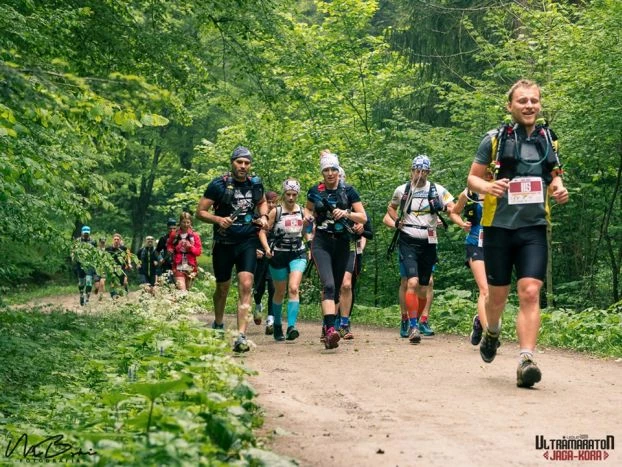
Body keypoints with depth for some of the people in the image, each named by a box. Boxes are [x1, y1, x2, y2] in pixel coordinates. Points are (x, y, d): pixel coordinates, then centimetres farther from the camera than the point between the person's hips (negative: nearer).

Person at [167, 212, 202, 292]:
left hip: (190, 267, 2)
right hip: (178, 266, -2)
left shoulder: (195, 235, 2)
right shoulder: (174, 234, 2)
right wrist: (170, 250, -2)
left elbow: (199, 251, 2)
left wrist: (191, 247, -15)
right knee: (182, 290, -17)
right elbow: (169, 245, 20)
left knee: (187, 290, 13)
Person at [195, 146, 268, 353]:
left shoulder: (255, 184, 2)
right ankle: (218, 325, 41)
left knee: (246, 286, -15)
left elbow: (262, 202, 23)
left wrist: (263, 216, 3)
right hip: (224, 243, -1)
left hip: (247, 242, 1)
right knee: (223, 287, 13)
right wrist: (218, 219, -24)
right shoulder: (219, 184, -8)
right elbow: (200, 211, -6)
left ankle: (241, 336, -17)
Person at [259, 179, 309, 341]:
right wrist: (267, 248, -20)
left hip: (298, 254, 1)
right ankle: (277, 325, 28)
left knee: (293, 288, -18)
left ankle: (291, 326, -23)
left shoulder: (302, 212, 4)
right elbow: (263, 231, -7)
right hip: (279, 255, -1)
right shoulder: (276, 212, -5)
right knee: (280, 292, 9)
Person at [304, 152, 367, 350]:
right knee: (328, 284, -20)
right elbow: (308, 208, 23)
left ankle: (327, 326, 29)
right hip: (322, 242, -2)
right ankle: (331, 330, -33)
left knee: (336, 287, 10)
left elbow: (363, 217, -2)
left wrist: (346, 213, -19)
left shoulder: (348, 191, 0)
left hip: (342, 243, 2)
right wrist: (308, 215, 0)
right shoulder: (315, 191, 3)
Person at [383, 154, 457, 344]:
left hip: (428, 243, 2)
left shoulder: (438, 190, 2)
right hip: (408, 242, -1)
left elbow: (454, 209, 0)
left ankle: (416, 322, 27)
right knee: (412, 282, -18)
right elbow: (391, 208, 23)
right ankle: (413, 327, -19)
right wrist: (396, 221, 4)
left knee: (423, 288, 8)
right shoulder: (402, 190, 5)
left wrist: (445, 208, -22)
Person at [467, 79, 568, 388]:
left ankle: (526, 361, -17)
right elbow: (472, 178, 3)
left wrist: (559, 190, -1)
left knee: (530, 293, -13)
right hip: (498, 226, -1)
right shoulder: (495, 139, -2)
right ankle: (492, 332, 42)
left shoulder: (549, 139, 8)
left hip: (534, 228, 1)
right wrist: (488, 187, -19)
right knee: (498, 294, 10)